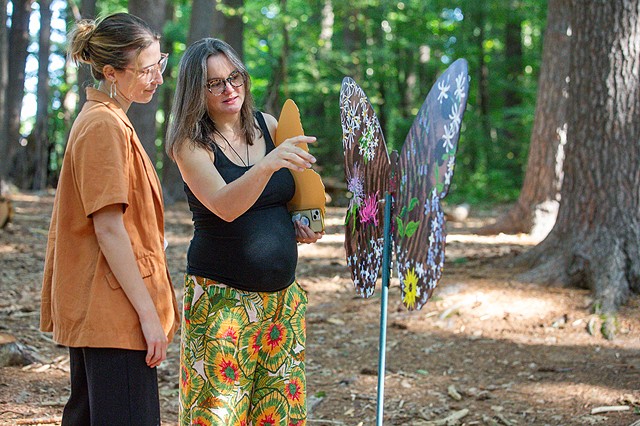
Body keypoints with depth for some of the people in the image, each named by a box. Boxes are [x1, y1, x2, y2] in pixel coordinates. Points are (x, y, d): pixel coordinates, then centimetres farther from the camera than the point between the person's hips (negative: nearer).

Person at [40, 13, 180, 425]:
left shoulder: (103, 120, 16)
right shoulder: (105, 126, -16)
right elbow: (108, 228, -20)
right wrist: (148, 313, -19)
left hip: (93, 312, 11)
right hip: (115, 313, -11)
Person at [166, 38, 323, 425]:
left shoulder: (268, 126, 6)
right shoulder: (190, 143, -8)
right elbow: (224, 206, -25)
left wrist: (301, 227, 3)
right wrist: (268, 164, -39)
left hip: (283, 295, 5)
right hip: (222, 296, -5)